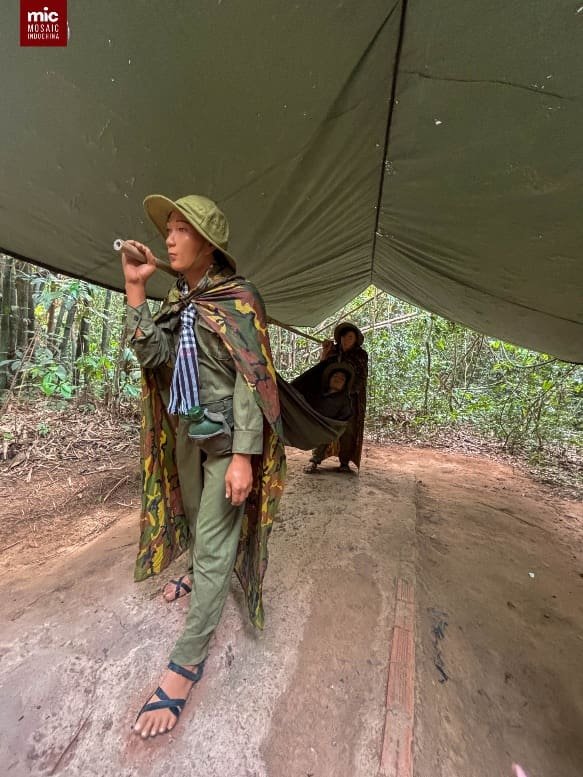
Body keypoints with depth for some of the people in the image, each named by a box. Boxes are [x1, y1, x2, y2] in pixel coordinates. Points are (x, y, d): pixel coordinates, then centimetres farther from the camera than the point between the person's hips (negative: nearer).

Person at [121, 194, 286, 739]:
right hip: (185, 428, 7)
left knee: (214, 539, -1)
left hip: (227, 435, -7)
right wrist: (135, 287, -7)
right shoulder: (177, 299, 9)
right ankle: (199, 576, 55)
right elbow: (152, 355, -5)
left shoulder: (238, 299, -11)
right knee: (195, 516, 25)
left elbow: (252, 380, -18)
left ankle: (188, 660, 16)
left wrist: (243, 455, -23)